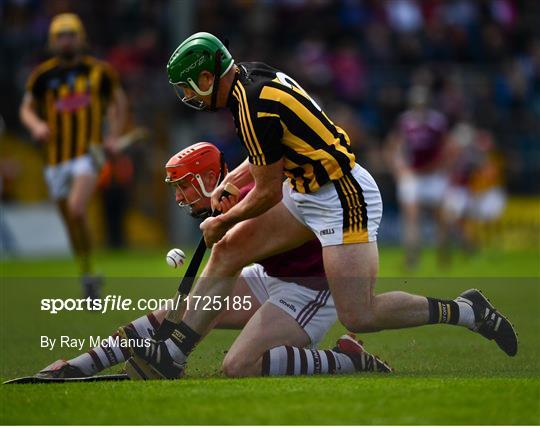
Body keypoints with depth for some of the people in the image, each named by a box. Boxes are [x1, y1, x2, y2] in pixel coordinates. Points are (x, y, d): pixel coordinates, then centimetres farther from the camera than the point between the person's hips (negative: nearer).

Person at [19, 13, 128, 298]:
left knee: (76, 209, -25)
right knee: (71, 222, 8)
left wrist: (115, 135, 7)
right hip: (56, 158, 3)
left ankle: (87, 271, -12)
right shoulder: (43, 75, 3)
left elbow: (117, 100, 17)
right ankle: (88, 276, 26)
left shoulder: (98, 71, 2)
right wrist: (36, 125, -9)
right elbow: (27, 108, 12)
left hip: (88, 153, -3)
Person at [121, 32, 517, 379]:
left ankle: (464, 311, 1)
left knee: (359, 317, -14)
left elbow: (268, 193, -14)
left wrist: (222, 222, 2)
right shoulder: (254, 76, 6)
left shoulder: (255, 107, -22)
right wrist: (228, 183, 11)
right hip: (310, 192, 10)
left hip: (345, 198, -10)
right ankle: (172, 353, 13)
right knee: (227, 251, 7)